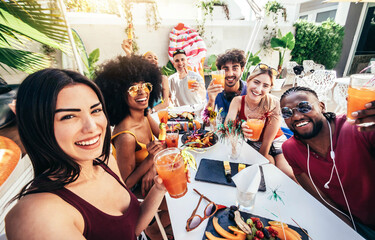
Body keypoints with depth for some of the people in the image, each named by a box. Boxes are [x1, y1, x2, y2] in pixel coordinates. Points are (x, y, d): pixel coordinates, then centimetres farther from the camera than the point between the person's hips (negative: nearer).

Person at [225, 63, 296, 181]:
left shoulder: (273, 104, -23)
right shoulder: (238, 101, -16)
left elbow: (268, 139, -18)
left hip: (275, 143, 0)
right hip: (252, 145, 1)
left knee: (290, 176, -19)